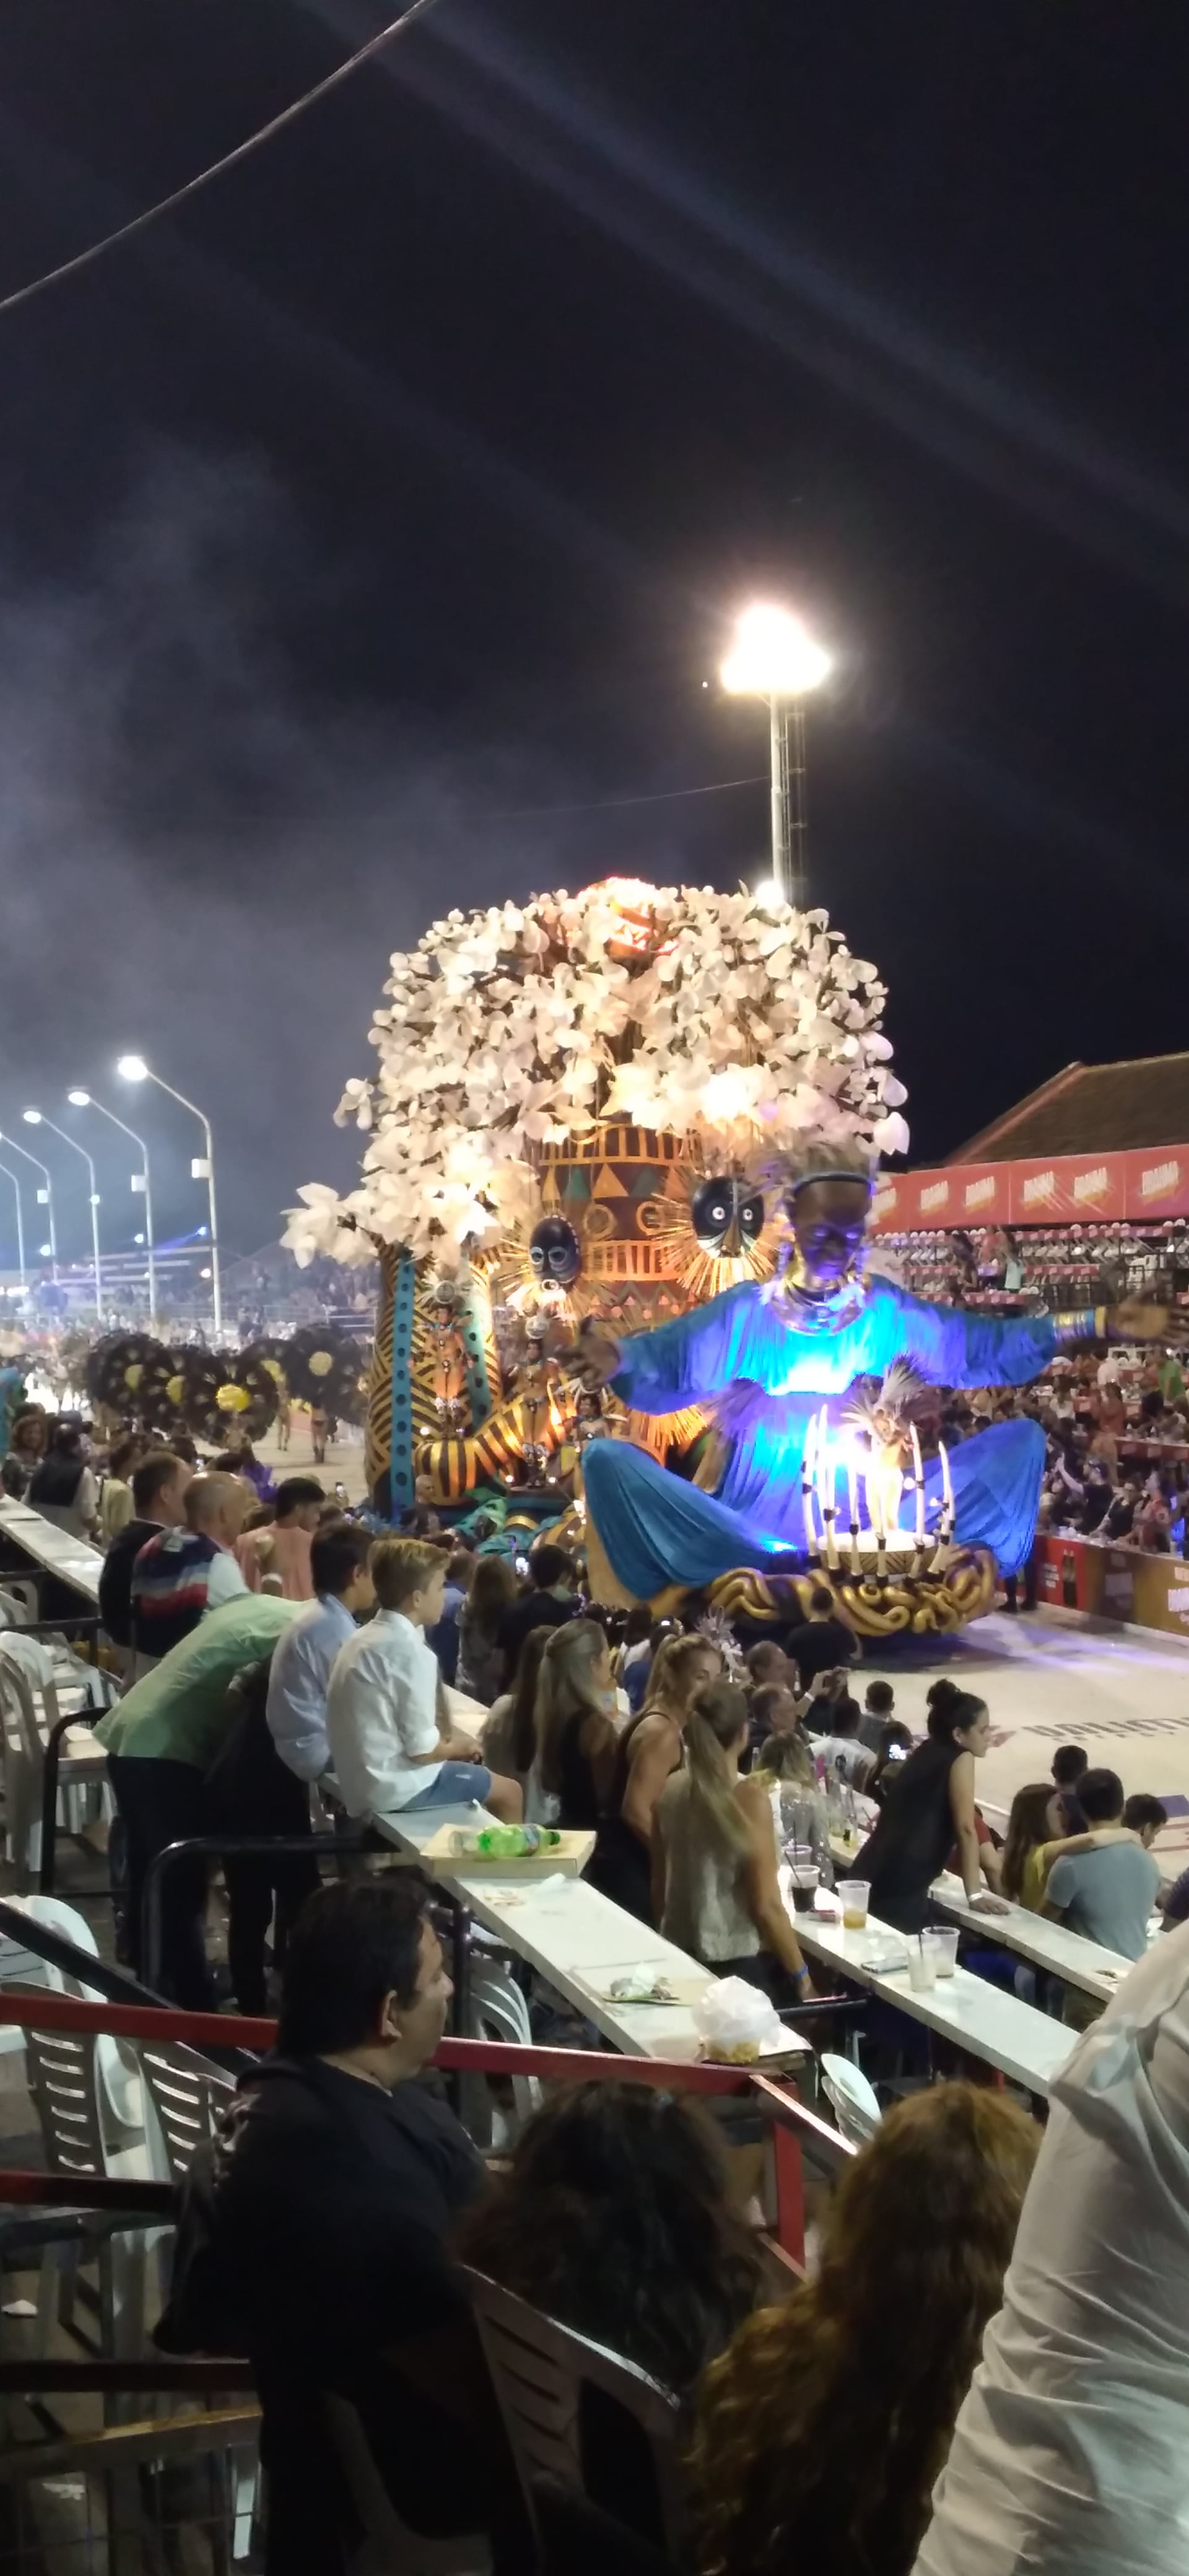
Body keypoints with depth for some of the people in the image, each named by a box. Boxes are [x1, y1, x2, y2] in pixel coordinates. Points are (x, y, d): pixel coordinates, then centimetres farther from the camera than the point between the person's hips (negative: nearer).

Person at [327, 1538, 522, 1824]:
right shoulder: (412, 1653, -21)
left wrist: (445, 1737, 9)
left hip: (361, 1779, 9)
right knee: (509, 1792, 8)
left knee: (470, 1769, 27)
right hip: (395, 1787, -9)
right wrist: (457, 1747, 0)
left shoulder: (363, 1638, 5)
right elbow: (422, 1751, -19)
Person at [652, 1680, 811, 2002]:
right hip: (739, 1963, -6)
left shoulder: (671, 1789, -1)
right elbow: (766, 1904, -15)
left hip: (681, 1958, 6)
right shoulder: (749, 1798, -17)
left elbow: (659, 1885, 10)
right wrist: (800, 1972, -3)